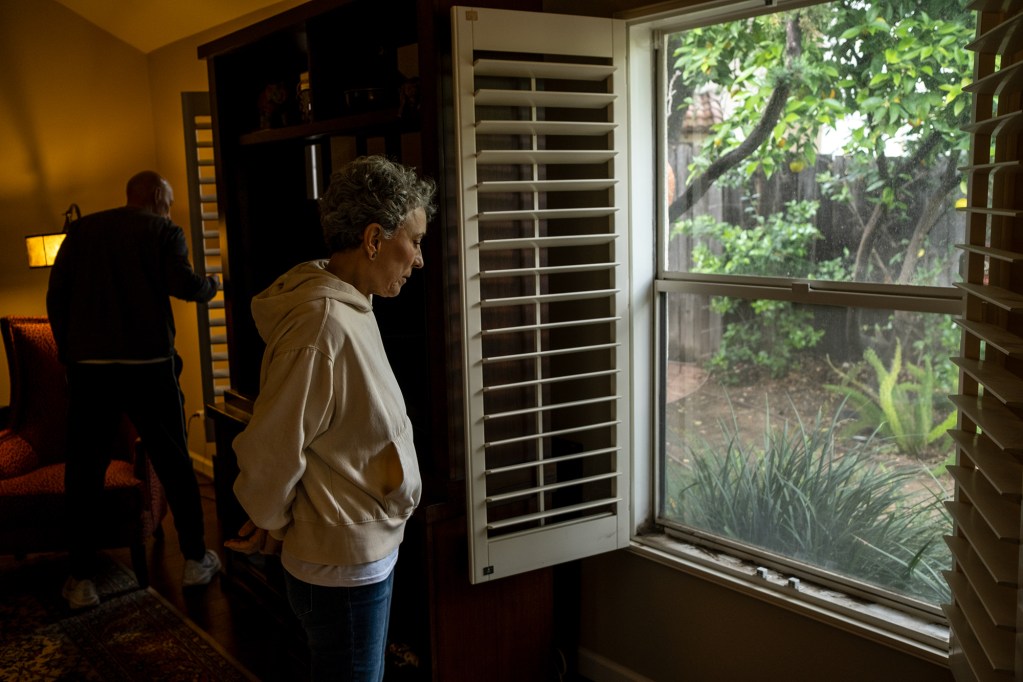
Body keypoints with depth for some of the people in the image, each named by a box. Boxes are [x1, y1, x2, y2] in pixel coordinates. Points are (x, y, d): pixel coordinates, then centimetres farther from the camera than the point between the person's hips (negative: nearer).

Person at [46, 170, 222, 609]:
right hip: (148, 364, -2)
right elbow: (184, 285, -14)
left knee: (84, 471, 9)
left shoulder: (82, 229, 11)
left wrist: (68, 351, 13)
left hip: (88, 365, 2)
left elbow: (55, 294, 6)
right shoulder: (164, 231, 1)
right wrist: (211, 285, 7)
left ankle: (81, 580, 10)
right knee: (173, 462, 11)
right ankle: (195, 560, 20)